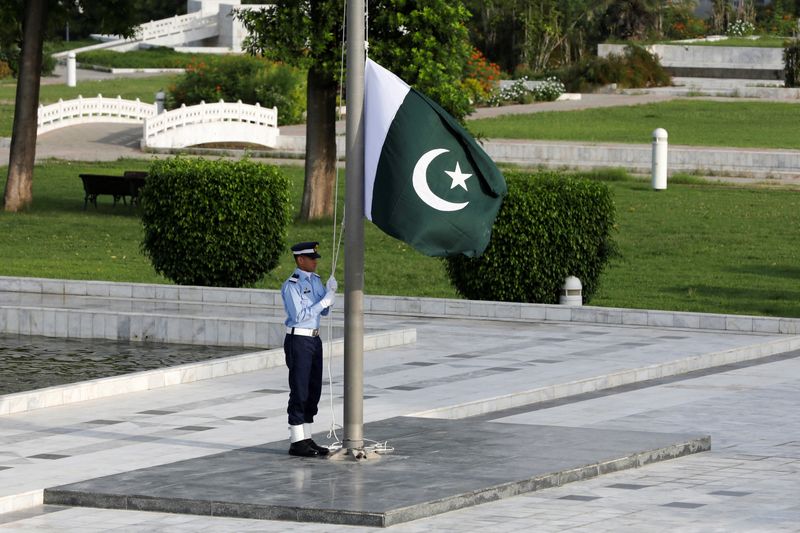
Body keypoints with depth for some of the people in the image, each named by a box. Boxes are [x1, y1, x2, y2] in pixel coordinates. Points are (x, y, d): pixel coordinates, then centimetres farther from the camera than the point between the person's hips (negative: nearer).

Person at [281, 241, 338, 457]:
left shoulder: (315, 281, 11)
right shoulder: (291, 286, -13)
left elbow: (324, 311, 13)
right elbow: (299, 315, -19)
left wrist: (330, 291, -4)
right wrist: (324, 301, -18)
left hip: (314, 340, 8)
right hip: (298, 340, -8)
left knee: (314, 391, 10)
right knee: (299, 392, -6)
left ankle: (306, 438, 16)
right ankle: (296, 442, -2)